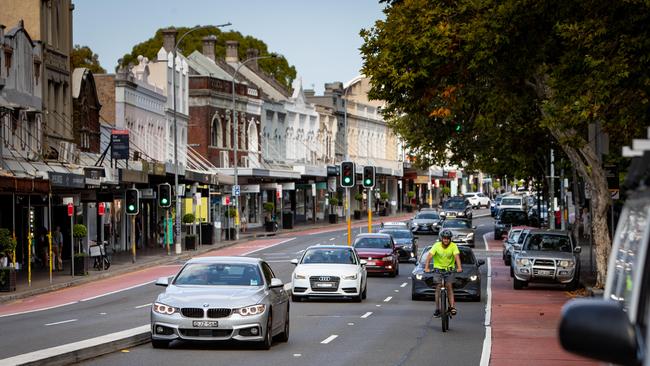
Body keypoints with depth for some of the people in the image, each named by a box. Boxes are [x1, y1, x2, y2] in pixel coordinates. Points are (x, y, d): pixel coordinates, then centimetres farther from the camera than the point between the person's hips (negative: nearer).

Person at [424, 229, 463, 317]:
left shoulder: (453, 246, -14)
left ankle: (452, 307, -11)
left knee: (449, 286, -12)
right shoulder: (437, 245, -14)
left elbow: (457, 256, -25)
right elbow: (429, 256, -21)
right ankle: (437, 309, -1)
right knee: (438, 288, -4)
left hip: (449, 269, 0)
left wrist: (459, 267, -40)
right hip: (438, 268, 0)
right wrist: (426, 267, -34)